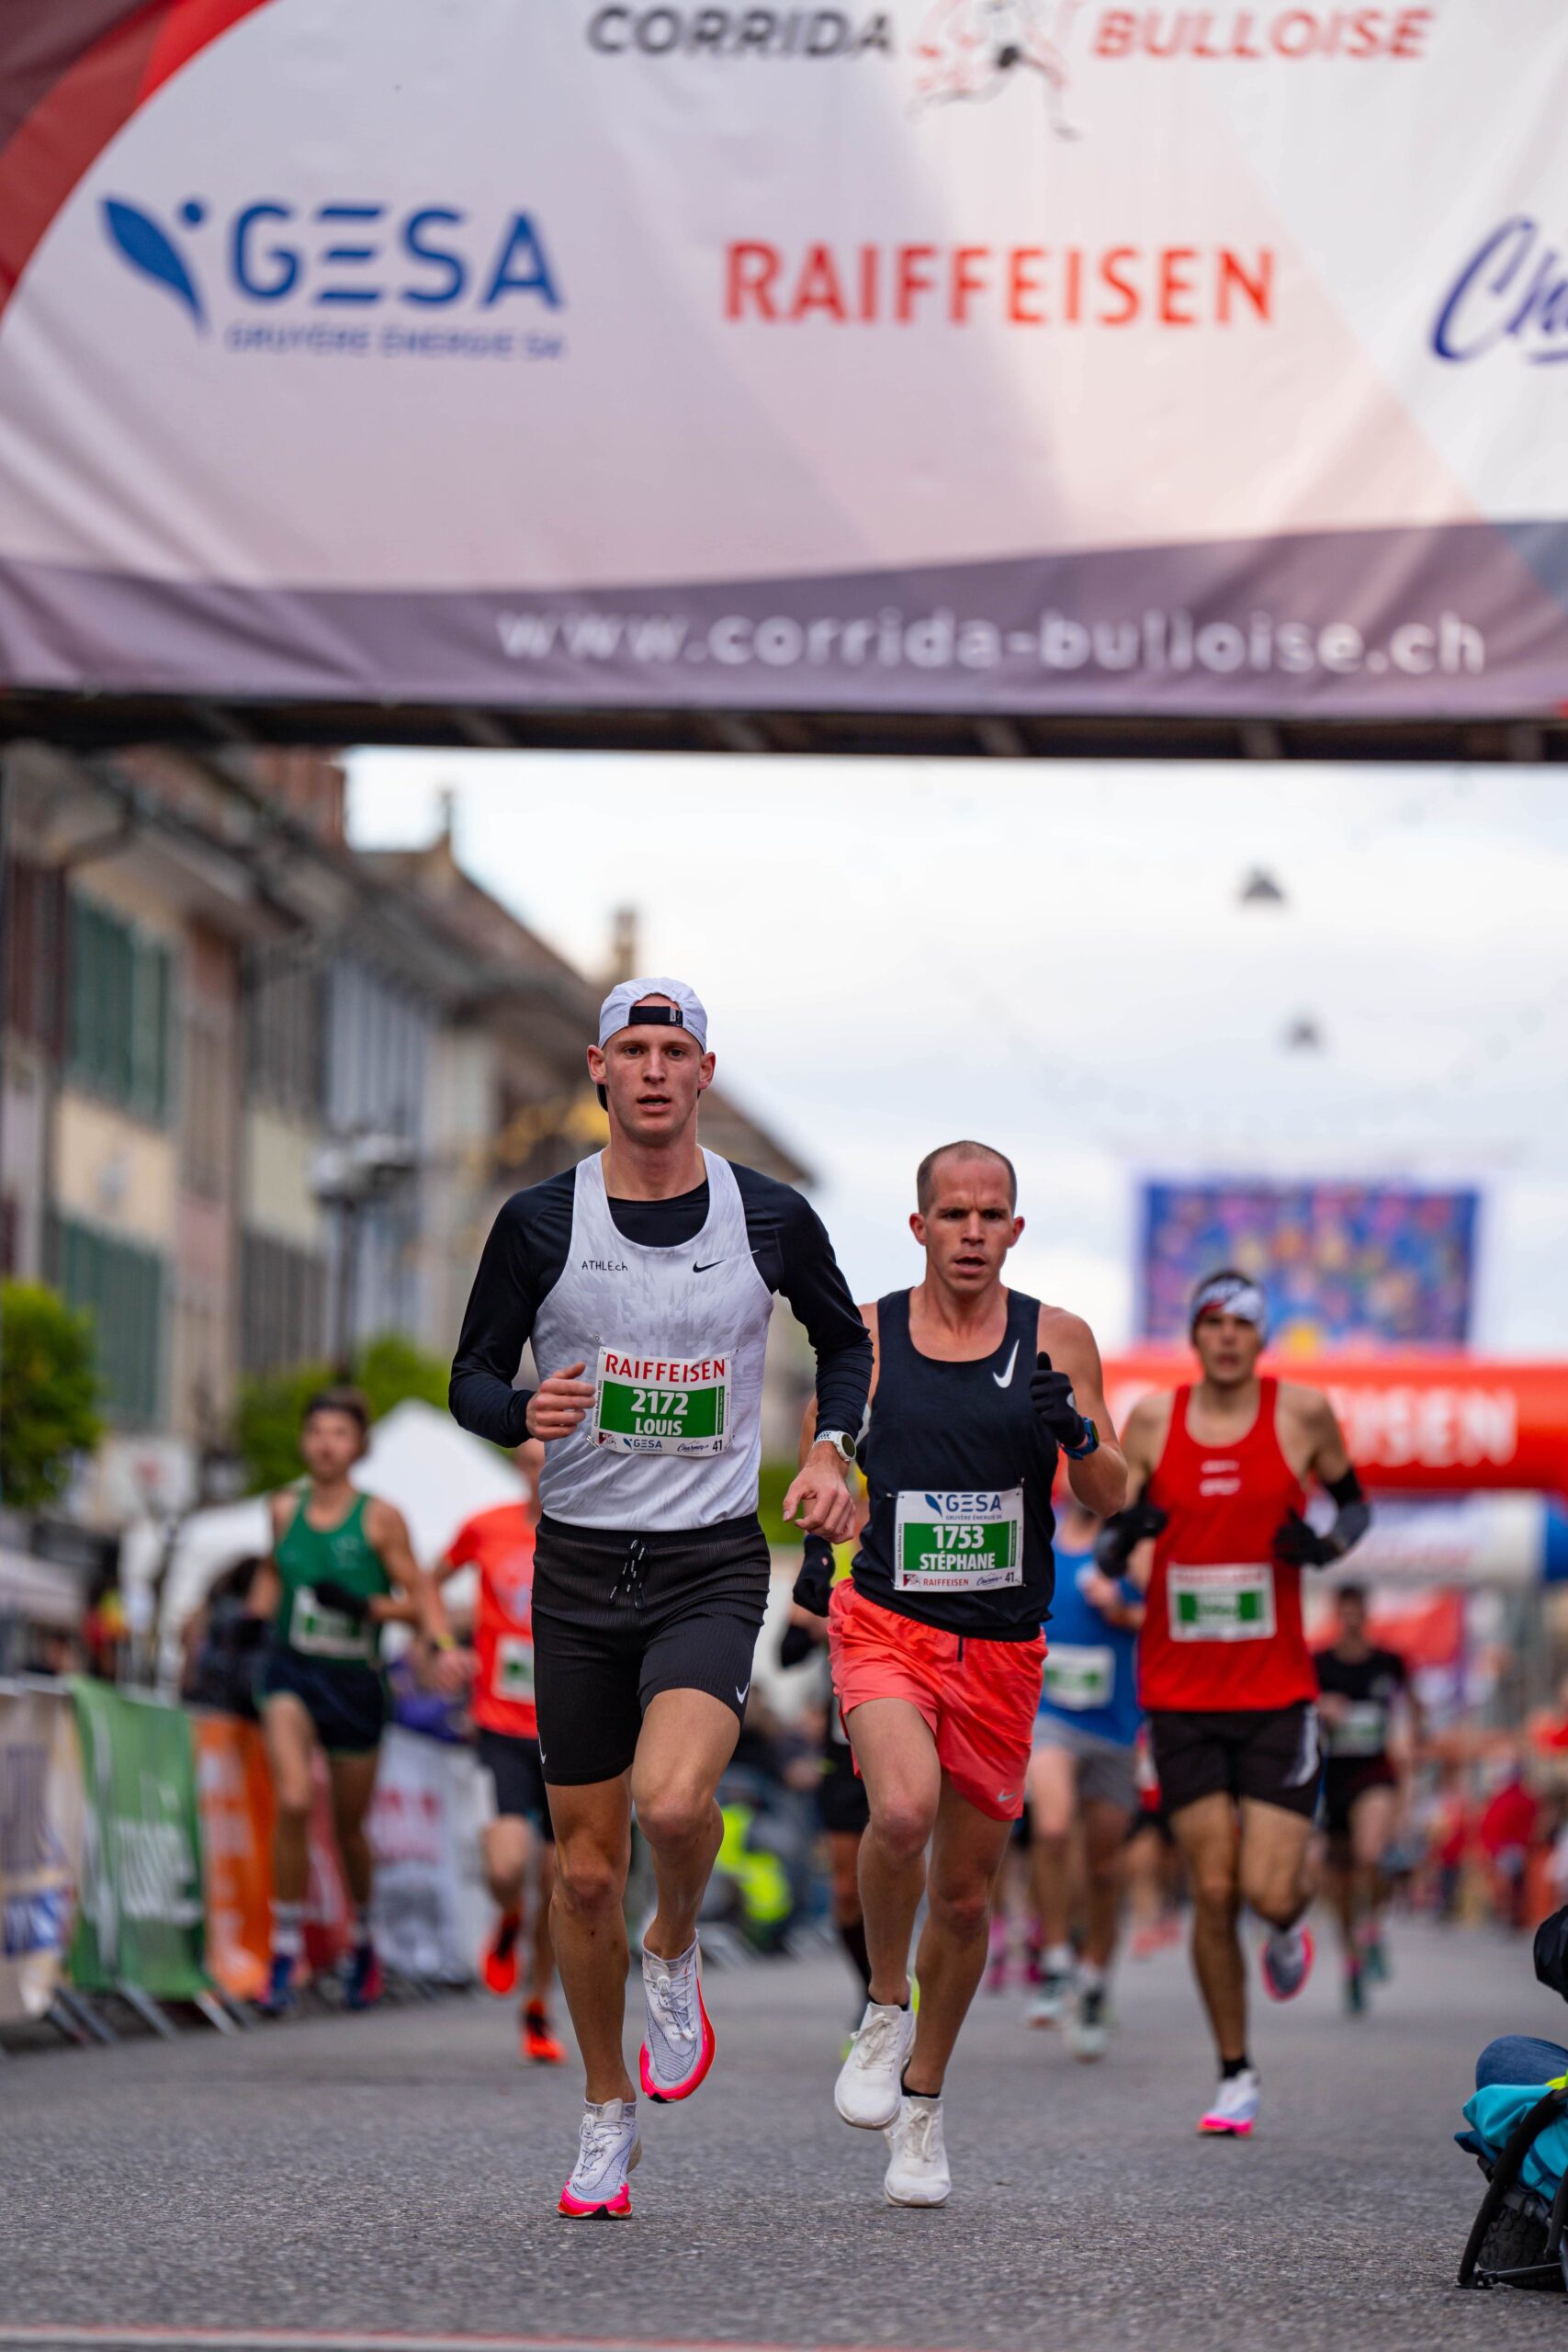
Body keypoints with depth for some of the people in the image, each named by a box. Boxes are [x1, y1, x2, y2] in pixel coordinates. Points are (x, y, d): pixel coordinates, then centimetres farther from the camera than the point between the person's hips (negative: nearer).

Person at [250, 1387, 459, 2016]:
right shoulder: (285, 1509, 3)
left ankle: (364, 1943, 39)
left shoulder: (380, 1520, -5)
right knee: (294, 1801, -23)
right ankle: (284, 1954, -15)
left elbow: (420, 1593, -1)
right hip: (291, 1671, 1)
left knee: (350, 1824, 11)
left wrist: (416, 1633, -19)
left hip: (354, 1679, -1)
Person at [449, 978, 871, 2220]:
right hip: (580, 1562, 1)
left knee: (673, 1800, -28)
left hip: (713, 1561, -1)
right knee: (587, 1869, 4)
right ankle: (609, 2115, 23)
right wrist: (524, 1410, -17)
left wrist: (832, 1447, 1)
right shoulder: (541, 1222, -2)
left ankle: (676, 1954, 6)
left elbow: (846, 1339, 18)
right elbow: (472, 1376, 5)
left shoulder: (769, 1218, 0)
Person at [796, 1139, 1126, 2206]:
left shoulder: (1056, 1340, 1)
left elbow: (1111, 1497, 1)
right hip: (886, 1626, -2)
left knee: (965, 1894, 9)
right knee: (903, 1811, -30)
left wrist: (1076, 1433, -18)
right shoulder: (865, 1337, 1)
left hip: (1002, 1648, 2)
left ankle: (923, 2105, 30)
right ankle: (884, 2010, -4)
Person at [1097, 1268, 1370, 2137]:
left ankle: (1288, 1926, 29)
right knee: (1213, 1892, -2)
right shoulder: (1153, 1418, 2)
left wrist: (1328, 1544, -8)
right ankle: (1235, 2076, 12)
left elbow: (1352, 1500, 14)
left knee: (1269, 1891, -10)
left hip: (1277, 1691, -1)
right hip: (1181, 1695, 1)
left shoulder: (1302, 1413, -1)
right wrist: (1121, 1538, -16)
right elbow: (1109, 1544, 8)